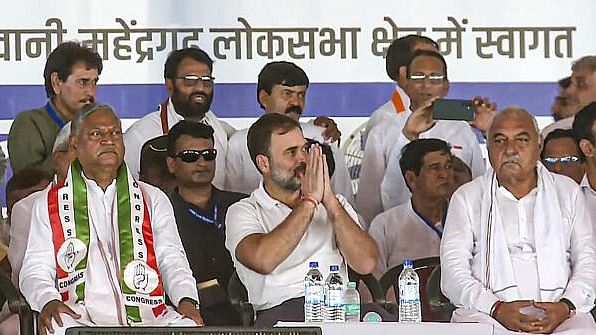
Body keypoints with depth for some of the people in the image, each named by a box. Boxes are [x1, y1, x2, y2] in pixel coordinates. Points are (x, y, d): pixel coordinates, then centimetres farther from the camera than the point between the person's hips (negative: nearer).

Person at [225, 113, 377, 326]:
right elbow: (263, 260, -14)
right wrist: (310, 200, -7)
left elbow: (366, 264, 5)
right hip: (279, 311, -3)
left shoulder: (334, 204, 22)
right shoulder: (243, 212, 9)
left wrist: (329, 200, -3)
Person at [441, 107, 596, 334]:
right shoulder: (467, 198, 15)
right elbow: (453, 273, 4)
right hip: (486, 313, -1)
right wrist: (497, 308, -13)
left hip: (558, 314, 1)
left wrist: (566, 307, -7)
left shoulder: (567, 192, 20)